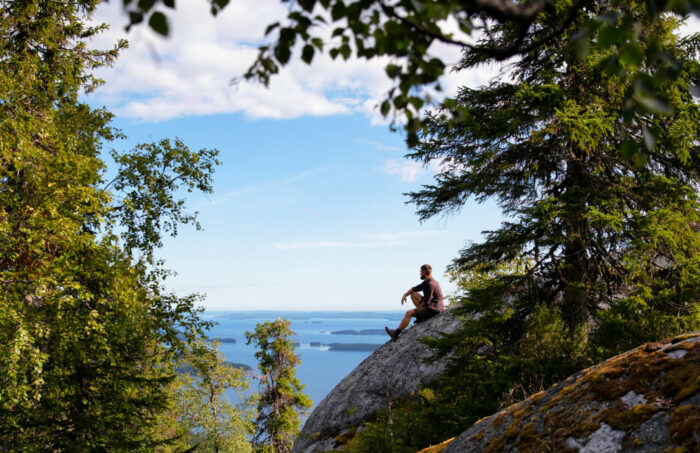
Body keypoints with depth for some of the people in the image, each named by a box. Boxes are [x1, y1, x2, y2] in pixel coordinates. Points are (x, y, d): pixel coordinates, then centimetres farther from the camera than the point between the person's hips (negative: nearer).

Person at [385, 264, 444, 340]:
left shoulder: (430, 284, -20)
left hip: (433, 308, -10)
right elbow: (414, 289, 19)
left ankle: (396, 333, -5)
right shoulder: (426, 282, 12)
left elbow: (427, 301, -21)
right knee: (413, 294, 15)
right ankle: (421, 317, 6)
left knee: (408, 313, -13)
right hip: (431, 305, 10)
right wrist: (405, 295, 2)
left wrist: (418, 307, -6)